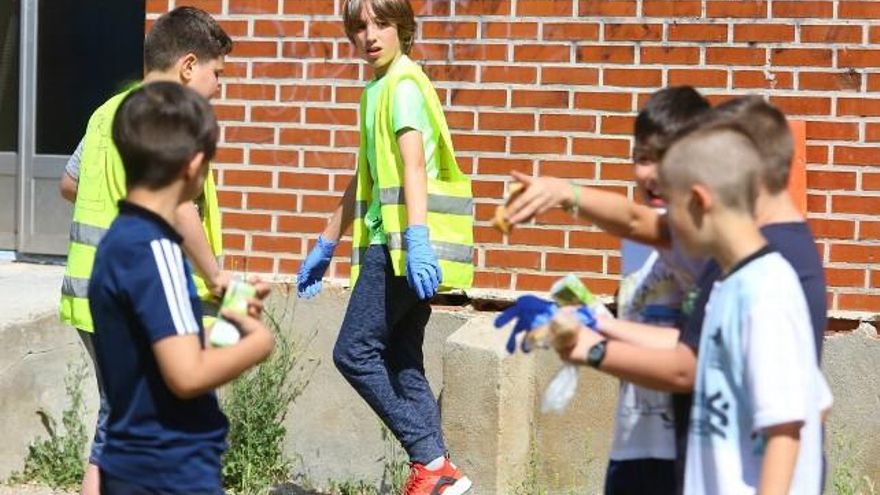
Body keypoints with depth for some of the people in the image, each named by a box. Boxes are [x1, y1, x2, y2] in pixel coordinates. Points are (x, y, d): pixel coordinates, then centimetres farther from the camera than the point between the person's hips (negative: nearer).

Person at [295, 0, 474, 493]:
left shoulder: (404, 84, -8)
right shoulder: (377, 90, 21)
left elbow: (413, 164, -22)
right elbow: (364, 181, 29)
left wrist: (416, 238, -34)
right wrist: (326, 246, 34)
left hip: (400, 243, -9)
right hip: (391, 244, 9)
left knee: (354, 352, -9)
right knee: (400, 364, 6)